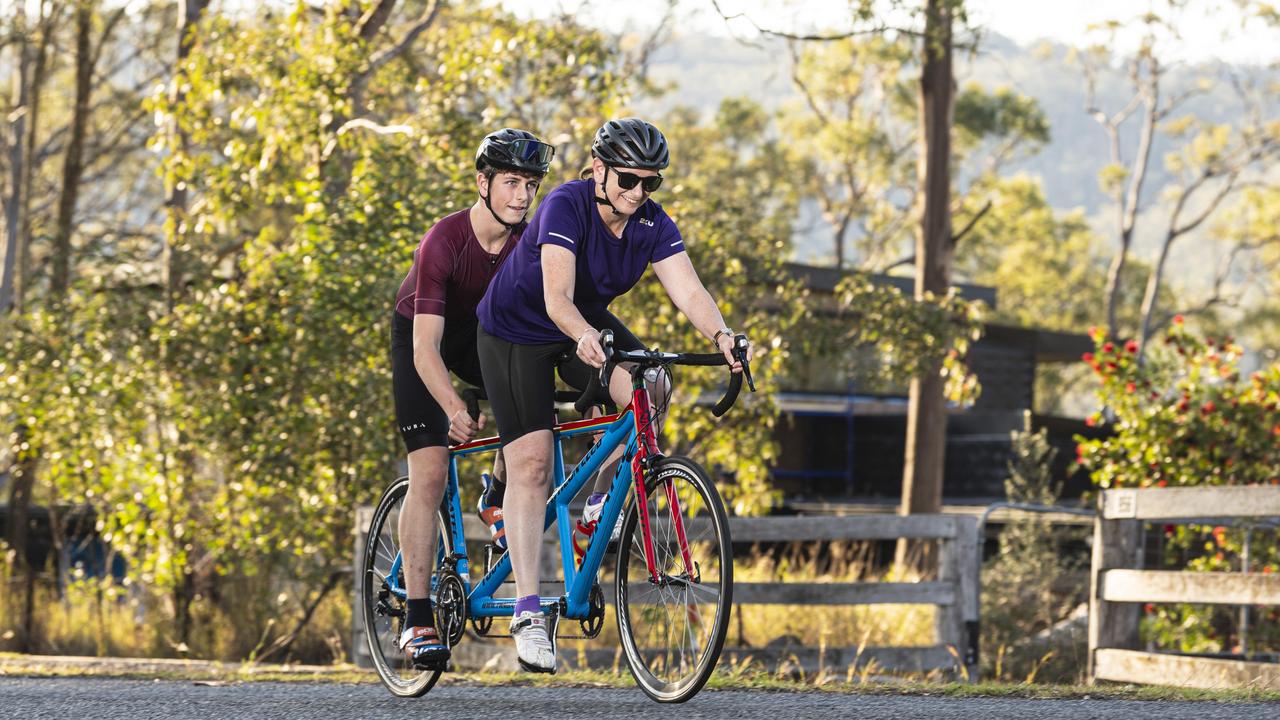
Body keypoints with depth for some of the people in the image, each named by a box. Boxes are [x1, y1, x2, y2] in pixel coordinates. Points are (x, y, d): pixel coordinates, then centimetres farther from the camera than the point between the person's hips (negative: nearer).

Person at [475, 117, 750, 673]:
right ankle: (527, 611, -14)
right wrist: (585, 338, -61)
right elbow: (557, 297, -41)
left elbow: (688, 291, -25)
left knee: (651, 391, -25)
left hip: (589, 326, 5)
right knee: (531, 462, -14)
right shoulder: (565, 207, -30)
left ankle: (605, 498, 0)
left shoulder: (652, 225, -14)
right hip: (516, 331, -5)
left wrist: (720, 335, -45)